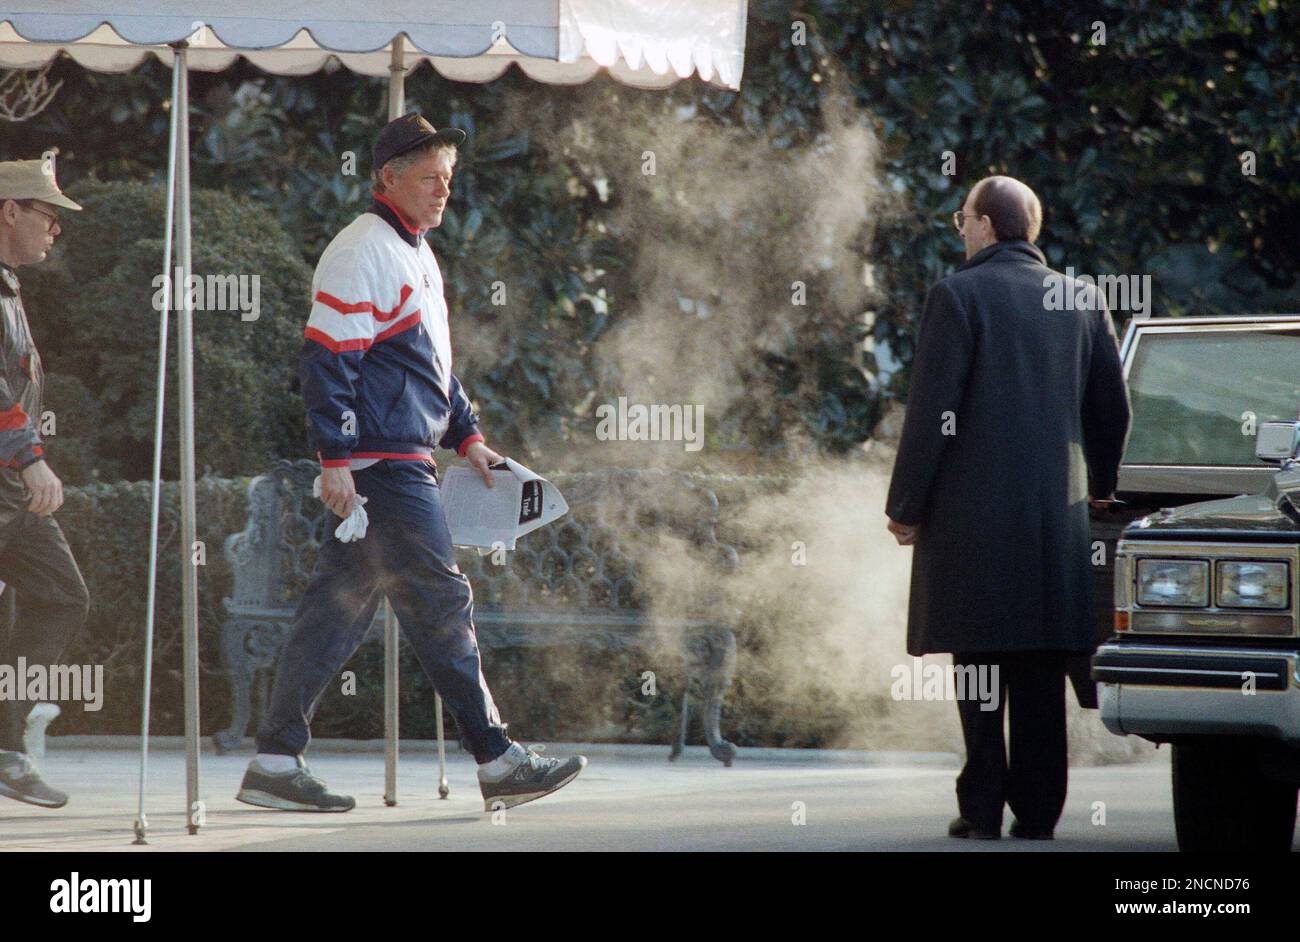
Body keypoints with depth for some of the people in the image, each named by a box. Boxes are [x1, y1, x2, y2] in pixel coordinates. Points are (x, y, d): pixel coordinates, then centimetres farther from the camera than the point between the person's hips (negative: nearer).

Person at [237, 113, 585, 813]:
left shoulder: (416, 254, 21)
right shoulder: (361, 253, -12)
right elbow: (326, 359, -17)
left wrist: (466, 435, 25)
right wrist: (336, 458, -21)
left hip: (406, 460, 10)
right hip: (380, 464, -10)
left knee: (340, 605, 8)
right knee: (441, 604, -6)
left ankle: (275, 762, 9)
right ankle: (497, 763, -2)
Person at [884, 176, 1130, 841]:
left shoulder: (959, 295, -6)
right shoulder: (1083, 301, 10)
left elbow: (932, 410, -10)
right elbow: (1113, 406, 15)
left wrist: (906, 505, -4)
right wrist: (1098, 484, 30)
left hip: (973, 510, -4)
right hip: (1057, 510, 4)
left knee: (980, 661, -1)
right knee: (1041, 671, 6)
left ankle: (983, 806, -4)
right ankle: (1037, 807, 4)